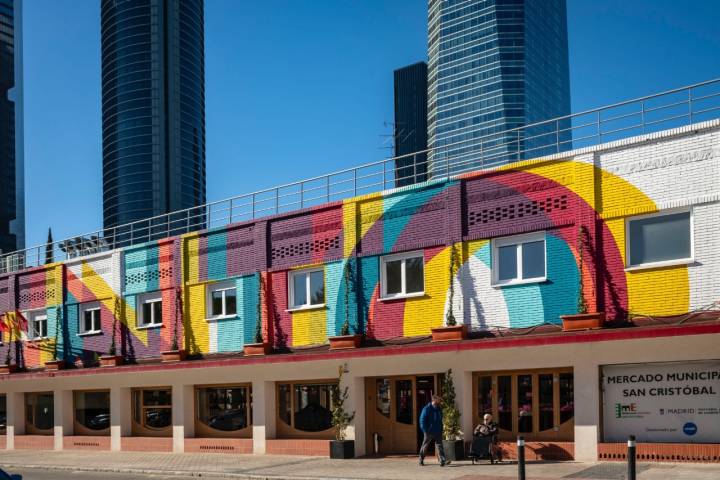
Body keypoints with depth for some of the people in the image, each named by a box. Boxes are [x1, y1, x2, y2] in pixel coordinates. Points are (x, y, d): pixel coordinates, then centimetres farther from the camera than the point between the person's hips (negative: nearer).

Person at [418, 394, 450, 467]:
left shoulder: (439, 409, 9)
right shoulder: (427, 409, -11)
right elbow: (422, 421, -12)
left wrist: (441, 430, 13)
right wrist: (425, 431, -16)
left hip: (437, 432, 5)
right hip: (429, 432, -5)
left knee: (439, 446, -5)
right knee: (425, 446, 8)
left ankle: (443, 461, -12)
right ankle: (421, 460, 22)